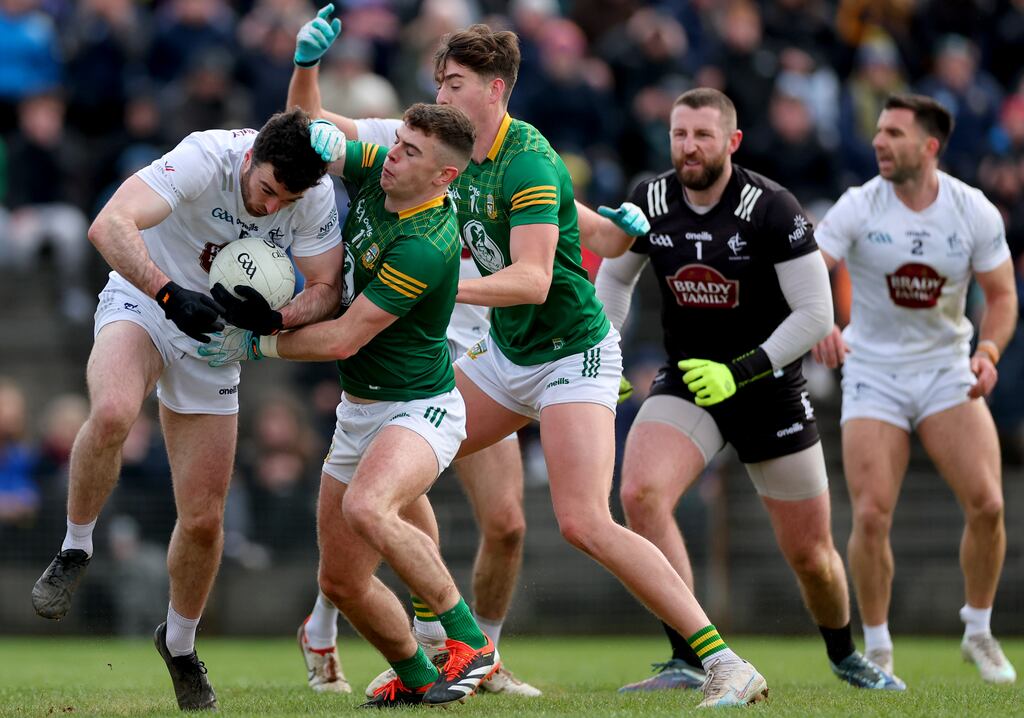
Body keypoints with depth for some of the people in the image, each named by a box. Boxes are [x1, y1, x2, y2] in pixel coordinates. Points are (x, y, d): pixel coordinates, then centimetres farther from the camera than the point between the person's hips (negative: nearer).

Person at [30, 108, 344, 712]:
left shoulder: (318, 197, -15)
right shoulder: (206, 157, -28)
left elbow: (324, 290, -6)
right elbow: (110, 226, -37)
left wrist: (275, 317, -28)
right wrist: (170, 294, -48)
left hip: (214, 343, 4)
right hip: (143, 302, -4)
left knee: (204, 519, 2)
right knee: (113, 413, -39)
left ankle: (180, 641, 30)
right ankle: (76, 550, -15)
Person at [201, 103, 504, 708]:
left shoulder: (424, 248, -26)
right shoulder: (375, 172, -2)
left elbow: (342, 339, -23)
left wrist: (254, 345, -11)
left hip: (420, 407, -9)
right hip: (359, 410, 9)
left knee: (367, 508, -38)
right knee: (342, 582, 8)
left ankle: (470, 642, -26)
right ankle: (416, 679, 29)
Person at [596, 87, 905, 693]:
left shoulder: (771, 208, -18)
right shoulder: (651, 203, -6)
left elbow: (816, 314, -16)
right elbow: (615, 276, 15)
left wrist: (739, 372, -24)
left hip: (769, 388, -2)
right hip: (684, 384, 2)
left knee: (811, 556, 6)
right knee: (640, 494, -27)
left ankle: (844, 654, 39)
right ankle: (687, 661, -21)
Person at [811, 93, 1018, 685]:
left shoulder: (975, 212, -6)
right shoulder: (858, 208, -10)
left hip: (948, 371, 1)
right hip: (874, 374, -1)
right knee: (871, 516, -13)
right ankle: (877, 649, 6)